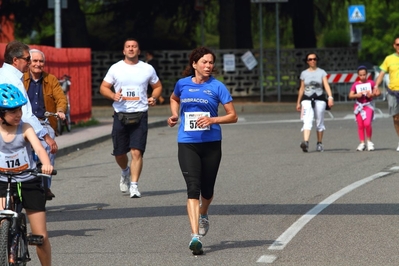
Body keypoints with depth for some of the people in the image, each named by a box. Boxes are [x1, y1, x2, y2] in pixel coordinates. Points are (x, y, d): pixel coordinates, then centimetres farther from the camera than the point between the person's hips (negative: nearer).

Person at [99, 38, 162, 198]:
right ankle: (125, 172, 40)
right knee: (119, 153, 8)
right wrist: (113, 96, -12)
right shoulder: (115, 68, 5)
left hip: (140, 115, -1)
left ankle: (134, 185, -7)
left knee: (136, 152, -12)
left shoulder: (148, 69, 7)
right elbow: (103, 87, 9)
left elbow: (157, 86, 19)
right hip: (120, 115, 1)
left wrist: (154, 98, -2)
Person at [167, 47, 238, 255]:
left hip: (211, 143, 0)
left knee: (207, 189, 12)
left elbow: (233, 116, -3)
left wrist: (213, 120, -18)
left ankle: (203, 215, 48)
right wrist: (174, 115, 9)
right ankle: (195, 236, -21)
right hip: (187, 144, 0)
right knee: (193, 188, -14)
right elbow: (174, 99, 28)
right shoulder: (182, 84, 3)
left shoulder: (217, 87, -3)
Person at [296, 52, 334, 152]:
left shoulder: (321, 72, 4)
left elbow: (326, 85, -6)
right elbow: (301, 88, 15)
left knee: (320, 122, 7)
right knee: (307, 121, -17)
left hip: (319, 99, 0)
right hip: (307, 99, 0)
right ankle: (306, 142, -32)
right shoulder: (304, 74, 9)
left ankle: (319, 144, 19)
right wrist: (298, 102, 16)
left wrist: (330, 97, -20)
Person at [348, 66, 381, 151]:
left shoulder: (371, 83, 2)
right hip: (359, 105, 2)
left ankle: (369, 141, 0)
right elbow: (350, 95, -2)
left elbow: (378, 92, 1)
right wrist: (357, 95, -21)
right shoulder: (355, 84, 5)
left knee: (367, 124, -17)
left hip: (368, 105, -2)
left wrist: (372, 94, -18)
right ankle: (362, 143, 10)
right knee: (360, 125, 3)